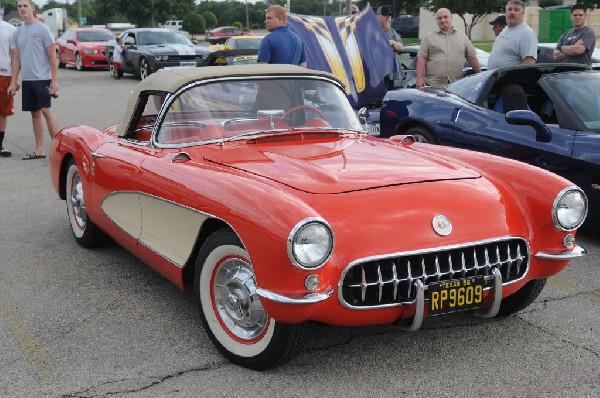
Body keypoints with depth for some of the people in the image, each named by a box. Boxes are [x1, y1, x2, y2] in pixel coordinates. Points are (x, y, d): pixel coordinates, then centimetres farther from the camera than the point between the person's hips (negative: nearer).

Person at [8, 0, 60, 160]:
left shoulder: (42, 29, -5)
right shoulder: (17, 33, 12)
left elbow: (52, 56, -7)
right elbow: (16, 58, 15)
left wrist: (54, 80, -12)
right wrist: (14, 81, 9)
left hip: (42, 78, -6)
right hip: (26, 79, 6)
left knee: (46, 111, -13)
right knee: (35, 113, 9)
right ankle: (39, 149, 13)